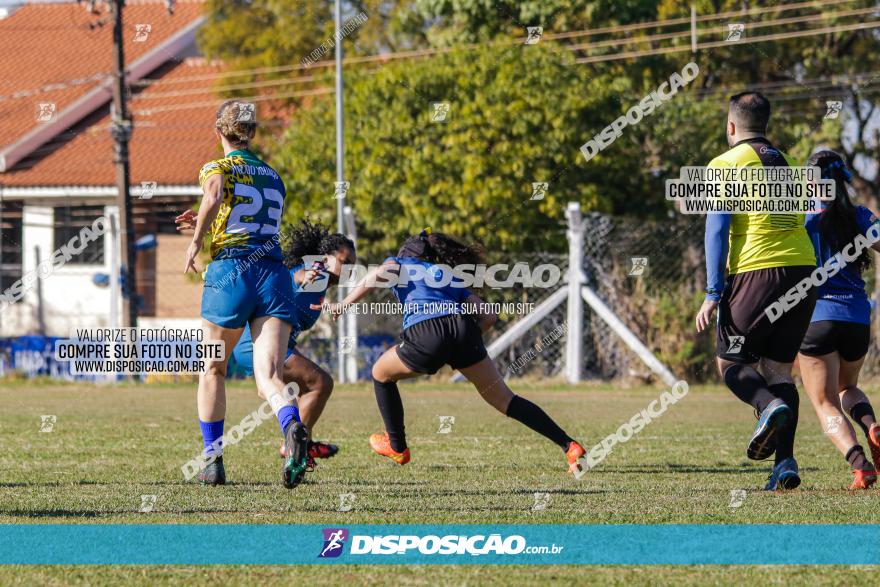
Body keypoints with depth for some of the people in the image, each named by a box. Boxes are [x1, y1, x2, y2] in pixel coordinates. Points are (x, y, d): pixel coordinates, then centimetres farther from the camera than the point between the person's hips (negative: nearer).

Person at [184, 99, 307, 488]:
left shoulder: (218, 169, 3)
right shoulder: (273, 177, 20)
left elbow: (214, 196, -21)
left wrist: (196, 241, -12)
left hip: (230, 272, -3)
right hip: (274, 274, 3)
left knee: (213, 370, 17)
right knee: (268, 376, -8)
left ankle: (213, 461, 20)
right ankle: (292, 428, -40)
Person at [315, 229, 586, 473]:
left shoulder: (400, 263, 28)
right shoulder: (450, 278, 36)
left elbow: (380, 273, 2)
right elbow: (488, 316, 24)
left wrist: (344, 304, 6)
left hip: (424, 332, -4)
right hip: (463, 327, 4)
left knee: (381, 374, 26)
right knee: (503, 399, 10)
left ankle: (397, 447, 35)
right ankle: (569, 446, -1)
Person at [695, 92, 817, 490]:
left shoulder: (726, 164, 1)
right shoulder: (787, 164, 20)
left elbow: (717, 229, -6)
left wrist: (713, 293, -7)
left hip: (757, 271, -5)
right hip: (802, 269, 5)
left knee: (730, 362, 7)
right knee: (779, 368, 9)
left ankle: (770, 406, -24)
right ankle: (785, 463, -3)